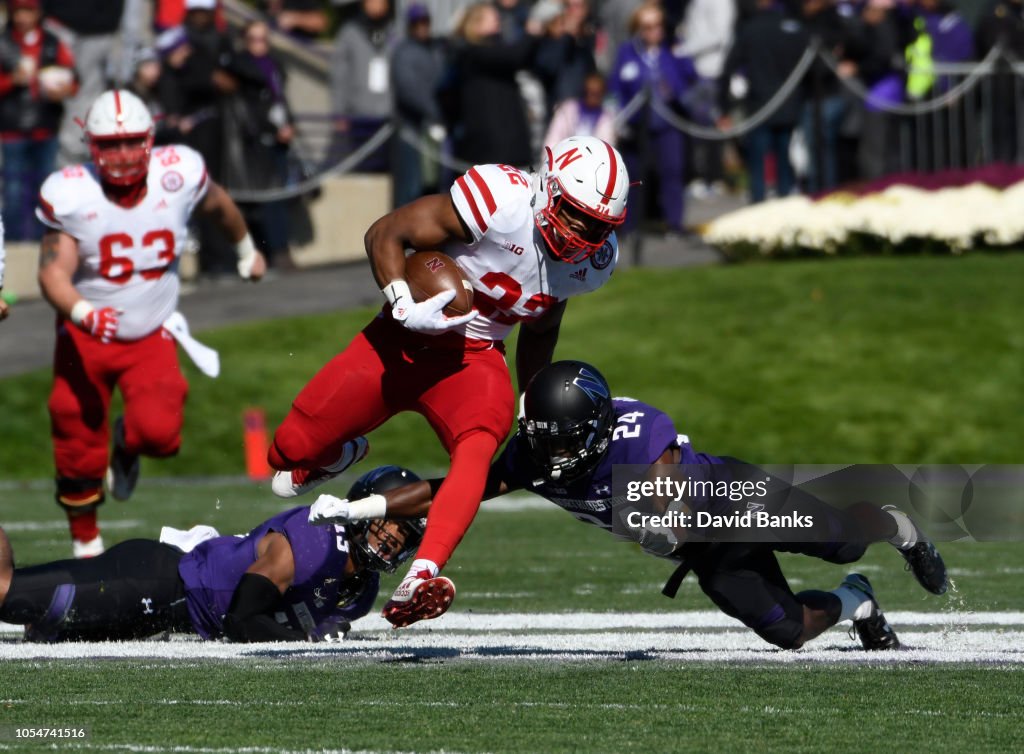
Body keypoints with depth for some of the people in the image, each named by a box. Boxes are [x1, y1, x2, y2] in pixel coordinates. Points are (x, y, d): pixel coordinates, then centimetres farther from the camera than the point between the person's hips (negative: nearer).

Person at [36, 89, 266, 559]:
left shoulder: (179, 175, -14)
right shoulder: (71, 195, -19)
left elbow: (218, 205, 9)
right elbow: (53, 272, -23)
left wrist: (246, 250, 28)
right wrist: (82, 312, -44)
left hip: (152, 336, 1)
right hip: (85, 338, -1)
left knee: (158, 431, -20)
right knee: (78, 447, 2)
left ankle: (128, 445, 19)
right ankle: (85, 539, 29)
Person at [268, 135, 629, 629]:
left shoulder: (594, 258, -3)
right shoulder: (501, 200, -24)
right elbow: (385, 235, -17)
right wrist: (405, 307, -30)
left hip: (475, 360, 3)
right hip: (402, 344, -3)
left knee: (478, 448, -31)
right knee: (293, 449, -1)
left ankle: (418, 582, -44)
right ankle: (338, 457, 37)